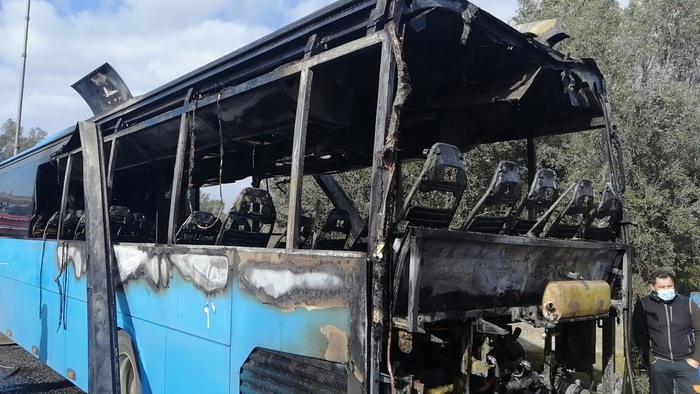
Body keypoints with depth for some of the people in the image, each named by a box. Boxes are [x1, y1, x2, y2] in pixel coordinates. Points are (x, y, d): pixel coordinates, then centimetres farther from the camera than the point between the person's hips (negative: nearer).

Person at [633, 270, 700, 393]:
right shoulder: (644, 304, -4)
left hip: (685, 362, 1)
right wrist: (648, 357, -6)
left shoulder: (687, 303, 1)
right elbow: (638, 333, -2)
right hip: (659, 363, -1)